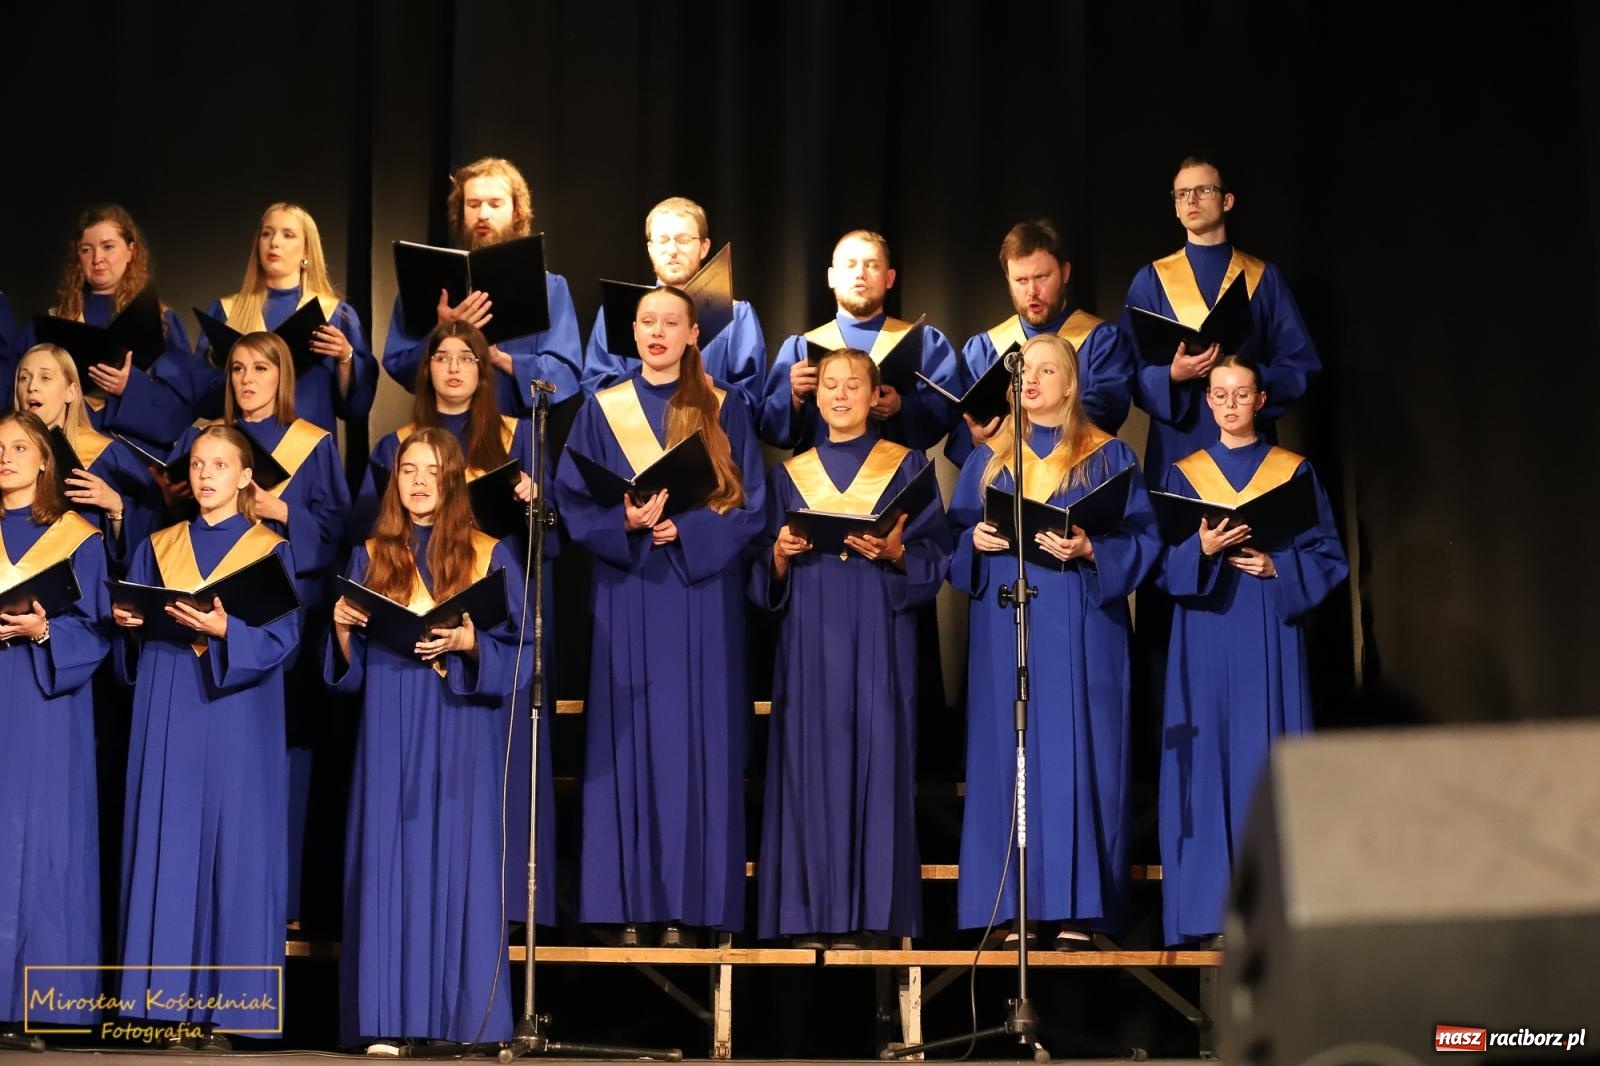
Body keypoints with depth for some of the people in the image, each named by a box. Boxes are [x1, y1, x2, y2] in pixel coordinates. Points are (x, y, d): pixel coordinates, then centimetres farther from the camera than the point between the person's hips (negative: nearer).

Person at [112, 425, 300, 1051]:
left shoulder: (270, 550, 4)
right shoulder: (158, 547, 14)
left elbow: (282, 639, -6)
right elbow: (130, 641, 14)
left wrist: (224, 630, -22)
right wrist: (127, 622, -8)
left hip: (235, 718, -3)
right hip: (167, 716, 3)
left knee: (232, 846, -5)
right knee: (165, 846, 0)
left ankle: (224, 1004, -1)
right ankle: (169, 997, 4)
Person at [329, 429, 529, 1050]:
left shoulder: (490, 557, 6)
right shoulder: (371, 558, 11)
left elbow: (518, 646, 0)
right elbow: (350, 667, 11)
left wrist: (468, 642, -17)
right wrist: (343, 629, -9)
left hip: (463, 732, -2)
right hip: (391, 730, 2)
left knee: (461, 858, -4)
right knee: (390, 858, -2)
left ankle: (467, 1016, 0)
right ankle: (388, 1018, 0)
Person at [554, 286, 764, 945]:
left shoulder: (723, 414, 6)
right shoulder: (601, 412, 7)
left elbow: (748, 507, 1)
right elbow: (573, 502, 2)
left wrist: (684, 529, -15)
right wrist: (625, 521, -17)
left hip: (702, 599, 0)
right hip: (628, 599, 0)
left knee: (695, 741, -2)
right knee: (629, 738, -2)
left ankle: (687, 901, 2)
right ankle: (630, 900, 3)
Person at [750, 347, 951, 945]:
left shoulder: (907, 467, 8)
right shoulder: (789, 475, 13)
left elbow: (936, 554, 2)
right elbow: (766, 578, 12)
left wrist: (895, 552, -16)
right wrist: (781, 552, -9)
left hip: (880, 638, -2)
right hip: (811, 639, 2)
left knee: (875, 759, -6)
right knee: (810, 763, -2)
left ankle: (866, 912, -2)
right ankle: (811, 912, 1)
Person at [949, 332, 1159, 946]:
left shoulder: (1107, 456, 6)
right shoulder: (988, 458, 15)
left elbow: (1142, 538, -1)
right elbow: (954, 536, 14)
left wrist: (1090, 550, -17)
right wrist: (976, 541, -7)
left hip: (1077, 632, -3)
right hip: (1003, 627, 3)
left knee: (1074, 754, -6)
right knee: (1007, 756, -1)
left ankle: (1078, 909, -4)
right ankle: (1013, 905, 2)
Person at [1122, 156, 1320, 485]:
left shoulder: (1264, 278, 5)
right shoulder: (1151, 281, 5)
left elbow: (1301, 365, 2)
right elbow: (1130, 370, 1)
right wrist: (1172, 376, -18)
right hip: (1177, 443, 0)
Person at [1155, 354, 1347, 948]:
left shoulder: (1294, 472, 8)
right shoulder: (1183, 475, 10)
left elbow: (1327, 557, 5)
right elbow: (1164, 565, 3)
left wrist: (1276, 567, -12)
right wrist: (1202, 550, -16)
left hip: (1270, 637, -1)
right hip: (1205, 638, 1)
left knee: (1269, 763, -4)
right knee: (1208, 762, -4)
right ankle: (1214, 909, -1)